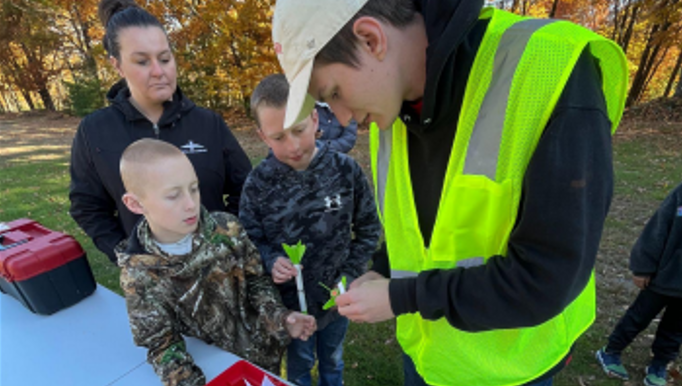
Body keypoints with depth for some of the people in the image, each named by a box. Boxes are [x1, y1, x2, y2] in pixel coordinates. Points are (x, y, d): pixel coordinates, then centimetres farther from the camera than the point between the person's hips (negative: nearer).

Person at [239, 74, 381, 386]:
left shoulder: (345, 170, -16)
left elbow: (368, 228, -5)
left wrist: (350, 274, -10)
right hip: (291, 299, -1)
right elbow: (251, 240, -5)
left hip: (336, 296, 1)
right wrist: (271, 262, -24)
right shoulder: (258, 183, -17)